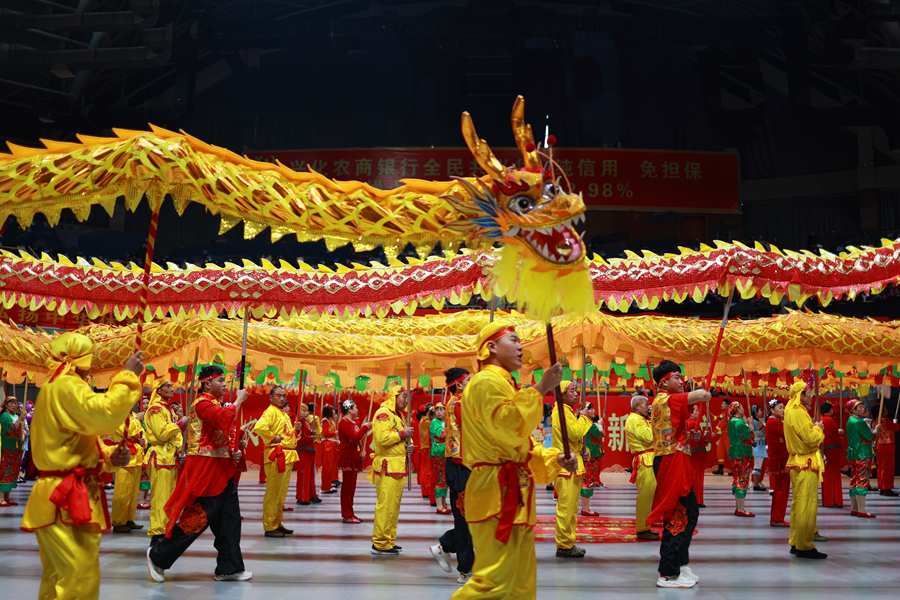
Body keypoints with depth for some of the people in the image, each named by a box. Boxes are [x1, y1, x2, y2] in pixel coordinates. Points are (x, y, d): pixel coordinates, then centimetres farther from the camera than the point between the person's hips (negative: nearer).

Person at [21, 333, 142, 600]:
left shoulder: (53, 389, 21)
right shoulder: (66, 386, -13)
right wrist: (128, 376, -20)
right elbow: (104, 414, -31)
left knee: (58, 578, 16)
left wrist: (110, 457, 4)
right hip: (67, 504, -11)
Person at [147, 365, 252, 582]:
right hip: (204, 469, -10)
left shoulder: (216, 404, 19)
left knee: (230, 517, 7)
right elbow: (224, 419, -32)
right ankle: (158, 556, 9)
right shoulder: (202, 403, -12)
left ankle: (229, 568, 13)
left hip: (221, 469, 10)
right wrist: (239, 400, -18)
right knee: (198, 517, -6)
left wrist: (232, 453, 9)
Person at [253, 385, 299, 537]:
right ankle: (269, 528, -2)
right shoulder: (270, 411, -11)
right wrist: (272, 437, -19)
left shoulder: (284, 414, 20)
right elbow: (259, 427, -29)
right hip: (276, 457, -10)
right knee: (273, 493, -6)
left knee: (281, 493, 15)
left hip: (287, 457, 10)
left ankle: (278, 524, 24)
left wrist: (295, 429, 9)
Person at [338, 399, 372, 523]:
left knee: (351, 487, 13)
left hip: (354, 457, 10)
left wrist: (362, 451, 10)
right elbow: (354, 437, -24)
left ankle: (349, 514, 18)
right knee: (348, 487, -6)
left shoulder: (352, 422, 19)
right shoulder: (344, 422, -12)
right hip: (348, 458, -10)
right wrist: (365, 427, -15)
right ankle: (347, 515, -3)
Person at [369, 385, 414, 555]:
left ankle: (388, 540, 20)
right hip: (388, 466, -10)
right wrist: (403, 434, -14)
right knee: (386, 505, -10)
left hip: (398, 467, 10)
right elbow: (382, 438, -23)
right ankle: (380, 544, -6)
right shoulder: (384, 413, -10)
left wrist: (409, 445, 8)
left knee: (394, 505, 13)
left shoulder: (397, 415, 23)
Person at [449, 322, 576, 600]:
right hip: (497, 492, -11)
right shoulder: (487, 382, -10)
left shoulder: (503, 384, 24)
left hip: (513, 492, 11)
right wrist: (540, 388, -20)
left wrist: (555, 460, 10)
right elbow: (510, 426, -26)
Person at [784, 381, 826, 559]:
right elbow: (811, 439, -21)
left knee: (799, 505, 15)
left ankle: (796, 544, 21)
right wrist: (819, 428, -4)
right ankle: (805, 547, -6)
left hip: (798, 464, 11)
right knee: (807, 506, -8)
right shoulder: (798, 413, -17)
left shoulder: (792, 412, 16)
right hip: (805, 465, -11)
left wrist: (815, 428, 10)